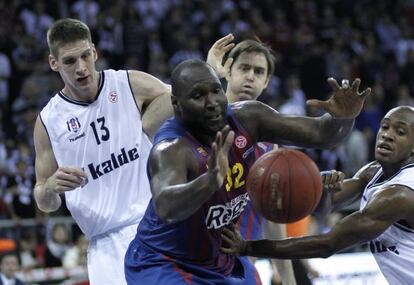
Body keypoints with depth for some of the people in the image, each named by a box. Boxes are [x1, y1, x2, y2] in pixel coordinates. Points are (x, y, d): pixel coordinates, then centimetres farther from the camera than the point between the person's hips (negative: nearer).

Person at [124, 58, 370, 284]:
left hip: (225, 262, 7)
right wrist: (211, 179, -71)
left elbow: (321, 134, -12)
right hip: (164, 265, -7)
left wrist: (343, 118, -35)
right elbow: (166, 208, -53)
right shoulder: (171, 150, -32)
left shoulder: (247, 118, -13)